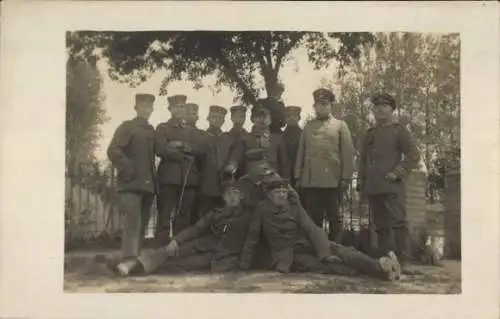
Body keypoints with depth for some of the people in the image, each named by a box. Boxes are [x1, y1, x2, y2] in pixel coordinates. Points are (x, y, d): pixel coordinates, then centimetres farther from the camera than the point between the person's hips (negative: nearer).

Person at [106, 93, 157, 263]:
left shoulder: (152, 130, 19)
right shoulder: (127, 127, 1)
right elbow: (113, 151, -10)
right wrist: (127, 170, -15)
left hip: (148, 184, 7)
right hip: (131, 183, -7)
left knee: (142, 225, 8)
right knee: (133, 223, -16)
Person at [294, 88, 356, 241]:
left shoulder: (340, 125, 8)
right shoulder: (308, 127, 16)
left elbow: (348, 153, 1)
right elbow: (301, 153, 15)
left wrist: (345, 178, -7)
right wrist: (298, 177, 7)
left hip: (332, 181, -3)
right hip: (310, 181, 3)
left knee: (334, 219, 3)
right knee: (313, 219, 6)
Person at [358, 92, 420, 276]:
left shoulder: (399, 131, 5)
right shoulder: (369, 134, 19)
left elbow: (413, 155, -2)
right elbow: (363, 160, 23)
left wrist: (397, 173, -11)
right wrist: (363, 183, 14)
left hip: (393, 187, -5)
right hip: (373, 188, 5)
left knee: (399, 223, -11)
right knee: (381, 226, 6)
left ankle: (404, 262, -10)